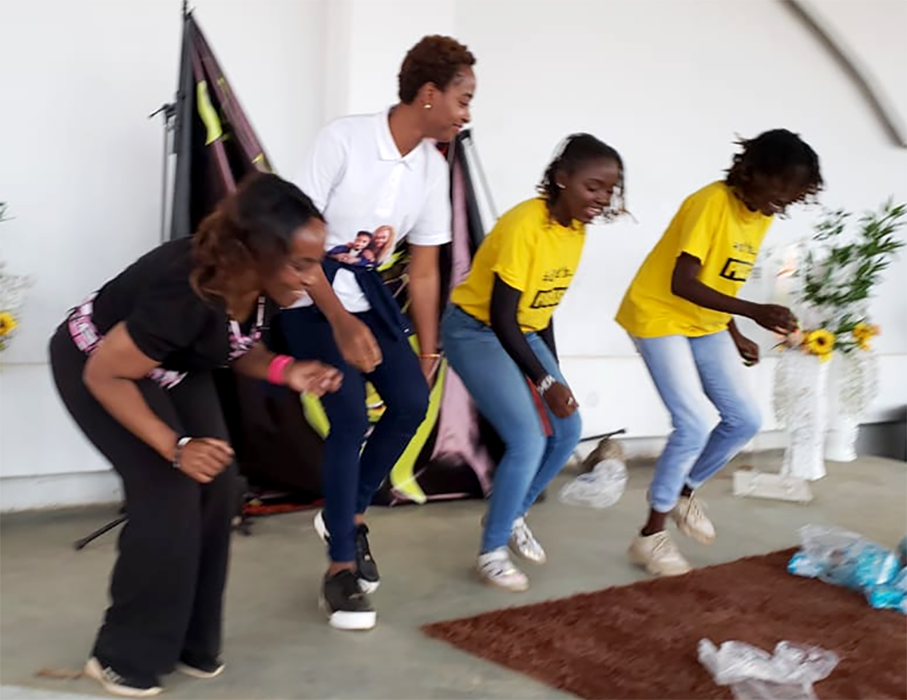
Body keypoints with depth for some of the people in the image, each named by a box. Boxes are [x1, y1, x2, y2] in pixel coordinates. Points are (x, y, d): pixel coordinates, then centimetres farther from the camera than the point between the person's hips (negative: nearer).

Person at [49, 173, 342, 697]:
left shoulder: (255, 282, -19)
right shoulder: (187, 295, -41)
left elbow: (237, 349, 0)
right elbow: (105, 375, -29)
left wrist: (285, 370, -20)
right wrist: (175, 448, -32)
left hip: (172, 365, 7)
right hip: (96, 362, -7)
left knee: (217, 487, -1)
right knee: (169, 495, -15)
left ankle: (192, 643, 15)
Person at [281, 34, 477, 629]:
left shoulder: (433, 168, -1)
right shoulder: (344, 139, -20)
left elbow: (425, 271, 6)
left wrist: (427, 352, 7)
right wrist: (341, 323, -27)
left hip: (368, 293, 6)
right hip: (313, 297, -6)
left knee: (413, 402, -7)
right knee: (351, 418, -16)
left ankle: (348, 515, 17)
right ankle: (340, 566, 0)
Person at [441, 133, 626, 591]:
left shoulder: (577, 229, -1)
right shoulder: (524, 226, -27)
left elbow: (541, 307, 8)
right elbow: (501, 317, -24)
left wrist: (555, 374, 10)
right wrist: (545, 381, -21)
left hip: (522, 333, 8)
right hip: (476, 332, -8)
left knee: (566, 432, 4)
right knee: (528, 440, -17)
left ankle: (512, 516, 26)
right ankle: (492, 551, 2)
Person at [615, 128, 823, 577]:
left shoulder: (763, 215, 3)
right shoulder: (710, 203, -23)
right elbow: (682, 284, -29)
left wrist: (735, 335, 10)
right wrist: (755, 312, -35)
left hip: (704, 325, 8)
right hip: (659, 317, -8)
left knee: (745, 419, 3)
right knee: (694, 426, -15)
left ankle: (683, 492, 26)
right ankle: (651, 535, 0)